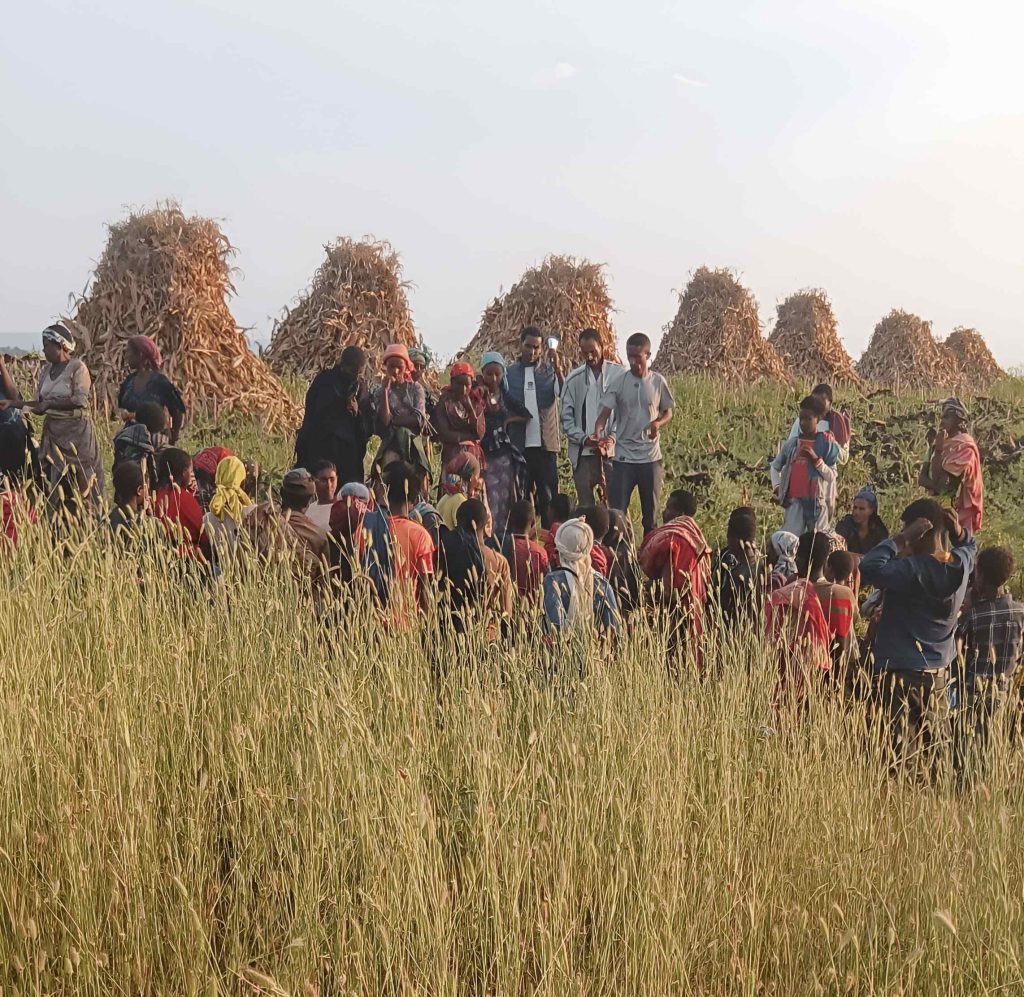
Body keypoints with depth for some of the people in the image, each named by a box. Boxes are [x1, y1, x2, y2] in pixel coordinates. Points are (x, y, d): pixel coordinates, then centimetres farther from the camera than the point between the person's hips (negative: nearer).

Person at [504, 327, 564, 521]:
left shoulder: (549, 370, 4)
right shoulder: (509, 373, 6)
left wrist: (558, 369, -25)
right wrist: (515, 415, -7)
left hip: (546, 444, -1)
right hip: (520, 445, 1)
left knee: (548, 497, 0)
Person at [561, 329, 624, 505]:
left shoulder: (619, 374, 2)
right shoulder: (574, 378, 7)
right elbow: (566, 417, 6)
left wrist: (613, 437, -12)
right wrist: (584, 439, -8)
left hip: (613, 451, -2)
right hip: (583, 453, 2)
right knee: (586, 506, 5)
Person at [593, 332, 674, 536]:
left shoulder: (658, 382, 0)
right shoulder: (619, 382, -4)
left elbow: (668, 412, 9)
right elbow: (605, 412, -8)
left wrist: (658, 423, -13)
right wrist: (599, 428, -30)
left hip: (651, 457, 1)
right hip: (624, 457, -1)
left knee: (651, 512, 11)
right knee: (617, 511, -2)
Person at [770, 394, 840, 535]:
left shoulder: (828, 443, 0)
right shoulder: (791, 444, 8)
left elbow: (832, 476, -3)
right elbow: (775, 466, 20)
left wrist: (816, 459, -15)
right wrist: (777, 487, 6)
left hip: (818, 502, -2)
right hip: (795, 501, 2)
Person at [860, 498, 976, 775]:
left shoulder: (913, 570, -19)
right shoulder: (961, 565, 3)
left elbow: (869, 568, -32)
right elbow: (970, 545, 27)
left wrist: (899, 538, -21)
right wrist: (958, 531, 5)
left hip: (899, 674, -7)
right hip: (938, 676, 7)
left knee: (901, 756, -5)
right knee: (932, 756, 13)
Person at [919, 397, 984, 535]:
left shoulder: (965, 446, -15)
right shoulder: (944, 442, 10)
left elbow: (942, 480, -21)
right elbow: (922, 479, 5)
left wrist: (938, 449, -18)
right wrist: (938, 485, -16)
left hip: (957, 511, -8)